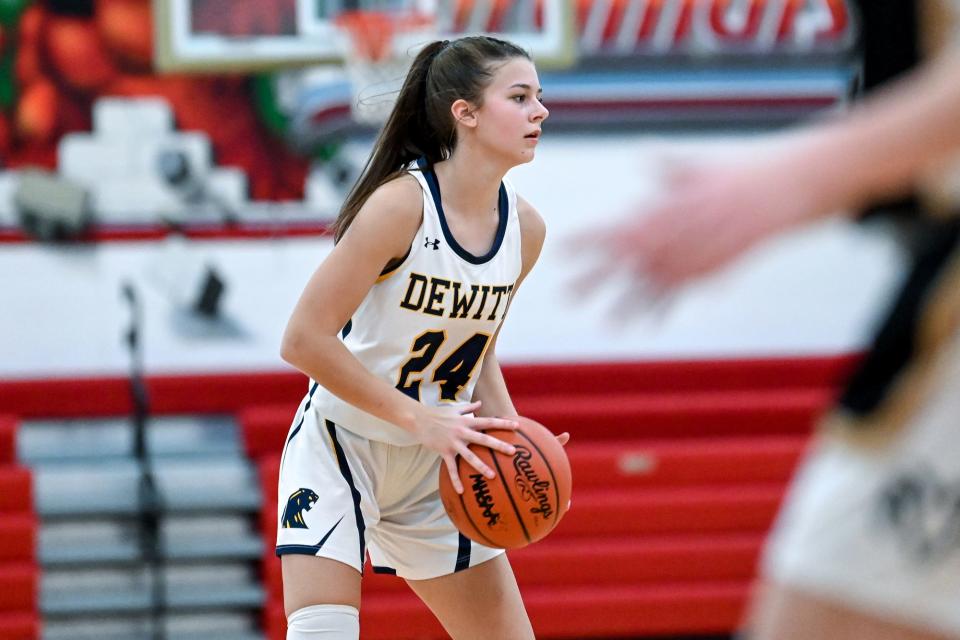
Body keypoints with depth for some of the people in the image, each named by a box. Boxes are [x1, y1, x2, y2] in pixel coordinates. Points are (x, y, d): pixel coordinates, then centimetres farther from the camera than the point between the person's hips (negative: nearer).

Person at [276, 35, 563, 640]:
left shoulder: (524, 227, -3)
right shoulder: (401, 205, -24)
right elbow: (304, 340, -25)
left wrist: (509, 431, -5)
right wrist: (420, 418, -24)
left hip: (436, 466, 7)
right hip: (340, 447, -7)